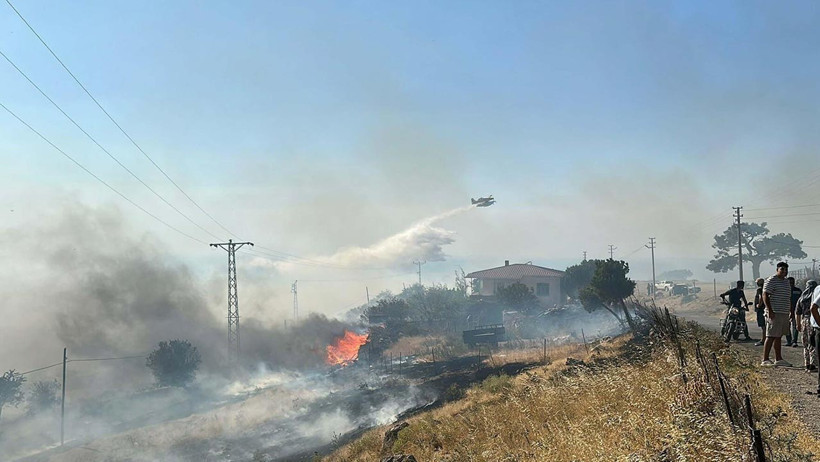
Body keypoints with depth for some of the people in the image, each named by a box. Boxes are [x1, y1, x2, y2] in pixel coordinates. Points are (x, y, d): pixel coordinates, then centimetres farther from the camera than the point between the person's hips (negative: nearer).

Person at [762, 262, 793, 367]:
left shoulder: (786, 282, 19)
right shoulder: (771, 280, -9)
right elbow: (765, 295, -15)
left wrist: (791, 311, 21)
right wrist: (770, 310, -21)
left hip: (784, 314, 9)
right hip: (774, 314, -9)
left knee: (778, 337, 12)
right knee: (771, 337, -10)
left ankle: (778, 359, 16)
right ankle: (765, 360, -10)